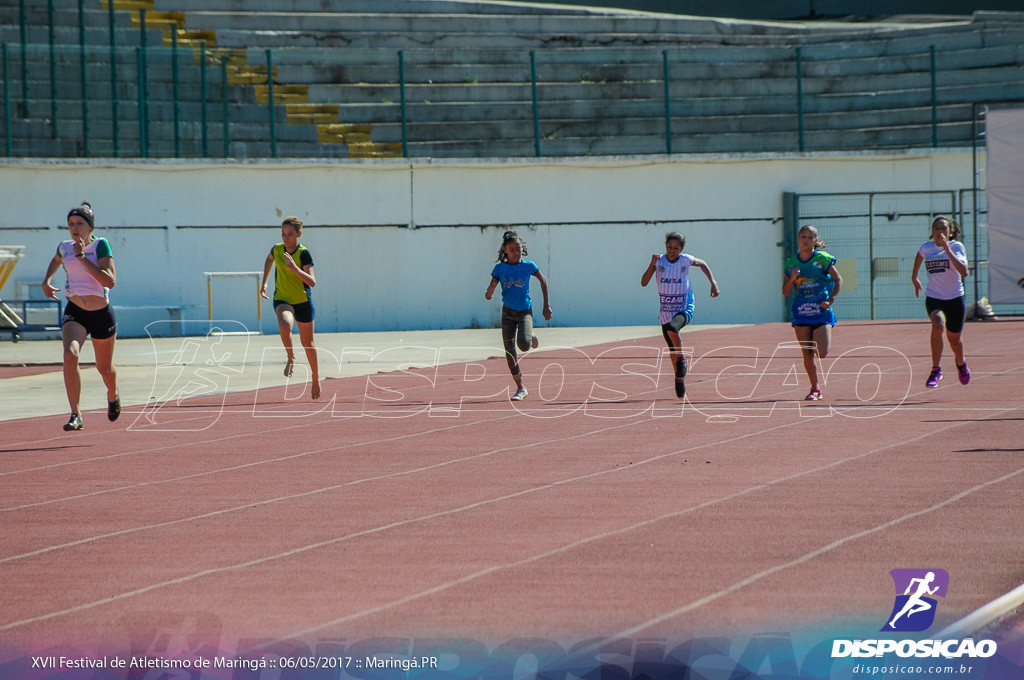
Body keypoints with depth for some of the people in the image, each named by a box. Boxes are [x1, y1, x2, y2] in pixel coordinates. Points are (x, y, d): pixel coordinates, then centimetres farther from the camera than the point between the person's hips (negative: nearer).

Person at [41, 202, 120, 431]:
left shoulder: (100, 245, -12)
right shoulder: (65, 247, 2)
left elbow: (110, 281, -24)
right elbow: (56, 261, 29)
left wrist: (82, 258, -25)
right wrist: (47, 280, 10)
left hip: (101, 314, -2)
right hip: (74, 312, 2)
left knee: (104, 367, 17)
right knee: (70, 355, -26)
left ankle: (113, 395, 54)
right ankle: (76, 416, -28)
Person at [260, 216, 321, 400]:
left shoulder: (304, 253, -17)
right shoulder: (277, 249, -4)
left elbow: (312, 282, -26)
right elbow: (269, 260, 22)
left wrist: (295, 269, -40)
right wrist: (264, 283, 16)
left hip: (303, 302, -1)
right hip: (282, 300, 1)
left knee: (307, 342, 12)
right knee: (285, 325, -33)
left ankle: (316, 376, 35)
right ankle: (291, 358, -7)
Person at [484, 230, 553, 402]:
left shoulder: (528, 266, -5)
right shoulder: (500, 268, -3)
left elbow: (543, 281, 9)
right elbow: (489, 293, -5)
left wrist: (547, 305, 7)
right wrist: (489, 293, -30)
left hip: (525, 311, -2)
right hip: (508, 312, 2)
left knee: (524, 345, -25)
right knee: (510, 352, -1)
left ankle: (531, 336, 14)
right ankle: (521, 388, 12)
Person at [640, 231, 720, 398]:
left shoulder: (686, 260, -7)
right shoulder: (659, 261, -6)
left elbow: (702, 264, 14)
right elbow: (644, 283, -13)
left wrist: (713, 282, 4)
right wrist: (652, 265, -26)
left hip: (684, 310, -3)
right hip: (665, 312, 3)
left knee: (672, 328, -35)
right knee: (672, 351, 8)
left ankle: (682, 359, -14)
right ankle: (680, 380, 24)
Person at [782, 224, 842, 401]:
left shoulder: (822, 259, -3)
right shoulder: (791, 262, 6)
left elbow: (838, 280, 2)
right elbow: (785, 292, 7)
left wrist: (830, 300, -9)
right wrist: (791, 279, -12)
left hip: (821, 311, -3)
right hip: (801, 313, 3)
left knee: (822, 353, -12)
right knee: (807, 354, 0)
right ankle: (815, 389, 12)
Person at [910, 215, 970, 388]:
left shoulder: (957, 246, -10)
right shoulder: (926, 247, 0)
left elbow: (964, 272, -26)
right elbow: (919, 256, 27)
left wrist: (948, 250, -31)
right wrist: (914, 277, 34)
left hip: (955, 298, -1)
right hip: (933, 297, 1)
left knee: (954, 339, 12)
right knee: (938, 324, -31)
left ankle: (961, 363, 50)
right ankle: (935, 370, -24)